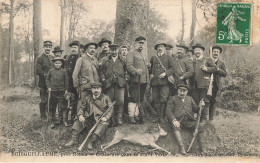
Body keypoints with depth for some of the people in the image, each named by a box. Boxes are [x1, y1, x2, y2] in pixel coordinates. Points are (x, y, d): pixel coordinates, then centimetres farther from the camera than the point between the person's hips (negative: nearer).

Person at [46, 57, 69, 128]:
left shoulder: (63, 71, 2)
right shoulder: (51, 71, 4)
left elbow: (66, 81, 6)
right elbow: (47, 79, 11)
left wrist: (66, 89, 2)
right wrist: (49, 87, -1)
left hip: (61, 91, -1)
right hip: (53, 91, 1)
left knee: (63, 107, -4)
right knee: (52, 107, 6)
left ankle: (65, 121, 2)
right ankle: (52, 122, 15)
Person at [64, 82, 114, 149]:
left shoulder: (105, 98, 6)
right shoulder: (87, 98, 14)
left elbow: (111, 109, 1)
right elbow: (81, 108, 12)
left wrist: (106, 117, -17)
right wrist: (80, 115, -11)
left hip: (100, 119, -3)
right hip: (89, 118, 3)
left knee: (103, 124, -35)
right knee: (78, 121, -16)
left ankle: (91, 142, -42)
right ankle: (74, 140, -23)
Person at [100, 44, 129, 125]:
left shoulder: (122, 61, 16)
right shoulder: (106, 61, 16)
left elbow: (126, 71, 16)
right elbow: (101, 71, 16)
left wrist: (126, 78, 1)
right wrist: (103, 78, 1)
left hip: (120, 83, 0)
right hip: (109, 84, 1)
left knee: (120, 101, -9)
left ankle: (119, 118, 1)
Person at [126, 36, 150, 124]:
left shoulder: (145, 54, 23)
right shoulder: (131, 54, -1)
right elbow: (129, 66, -12)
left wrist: (149, 65, 10)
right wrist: (136, 71, -29)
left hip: (144, 80, 7)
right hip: (135, 80, -7)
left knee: (140, 99, 10)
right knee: (134, 99, -8)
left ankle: (137, 115, 18)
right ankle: (131, 116, -1)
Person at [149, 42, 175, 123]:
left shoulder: (168, 57, 11)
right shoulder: (153, 58, 19)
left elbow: (173, 68, 3)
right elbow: (150, 68, 26)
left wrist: (165, 73, -10)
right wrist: (150, 74, 7)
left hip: (164, 81, -3)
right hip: (154, 82, 3)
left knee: (163, 99, -9)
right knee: (155, 100, 1)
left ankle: (162, 117, -3)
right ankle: (158, 116, 10)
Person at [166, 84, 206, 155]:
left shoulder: (190, 99, 26)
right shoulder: (172, 99, 13)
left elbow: (195, 109, 19)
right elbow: (168, 111, -1)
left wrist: (200, 107, -5)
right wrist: (174, 120, -19)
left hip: (189, 121, 3)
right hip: (178, 120, -3)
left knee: (201, 126, -19)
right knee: (175, 127, -35)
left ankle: (202, 148, -18)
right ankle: (181, 147, -41)